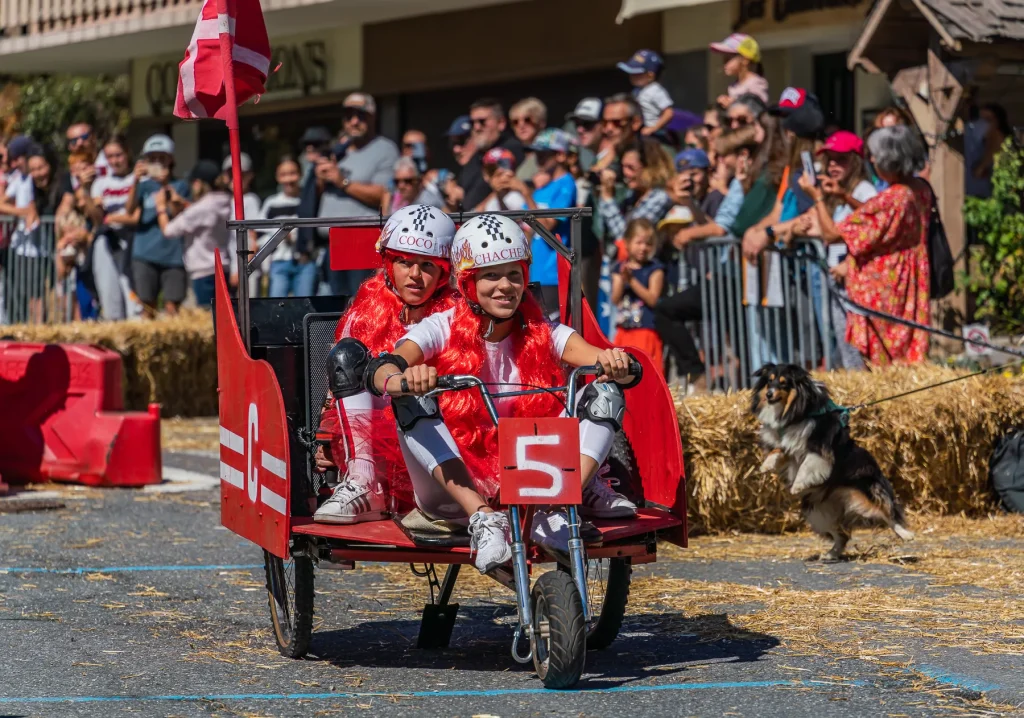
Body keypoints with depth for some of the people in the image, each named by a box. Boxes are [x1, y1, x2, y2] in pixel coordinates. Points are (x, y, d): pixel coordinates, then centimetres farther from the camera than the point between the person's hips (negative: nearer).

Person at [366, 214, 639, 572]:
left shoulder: (542, 333, 0)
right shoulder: (441, 330, -6)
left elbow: (597, 358, -17)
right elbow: (381, 370, -25)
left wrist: (614, 364, -43)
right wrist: (403, 381, -50)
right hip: (456, 482, -2)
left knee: (605, 393, -11)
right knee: (413, 404, -28)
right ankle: (482, 517, -38)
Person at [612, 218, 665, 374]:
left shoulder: (655, 269, -2)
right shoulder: (620, 268, 9)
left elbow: (652, 299, -11)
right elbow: (615, 300, 4)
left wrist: (632, 280, -14)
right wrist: (622, 280, -13)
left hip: (646, 328, -5)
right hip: (624, 329, 5)